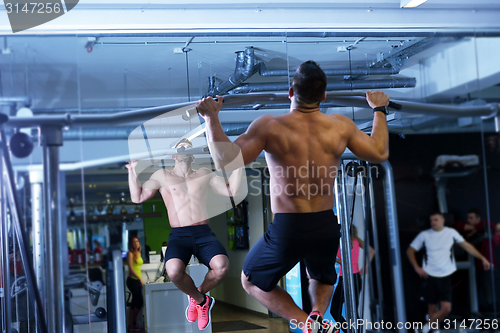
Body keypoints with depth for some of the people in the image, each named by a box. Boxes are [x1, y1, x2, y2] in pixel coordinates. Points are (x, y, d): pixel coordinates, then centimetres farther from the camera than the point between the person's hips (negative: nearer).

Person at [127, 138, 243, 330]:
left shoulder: (204, 174, 22)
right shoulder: (162, 176, 17)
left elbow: (231, 190, 17)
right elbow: (137, 198, 13)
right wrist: (132, 171, 9)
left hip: (204, 233, 1)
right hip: (179, 235, -1)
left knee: (222, 266, -32)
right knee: (174, 271, -35)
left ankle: (199, 295, 4)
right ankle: (200, 300, 0)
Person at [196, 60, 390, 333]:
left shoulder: (269, 126, -12)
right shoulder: (341, 126, -3)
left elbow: (226, 161, -16)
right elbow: (380, 153, 11)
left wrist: (211, 118, -6)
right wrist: (379, 109, 25)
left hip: (287, 230, -4)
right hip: (327, 229, 4)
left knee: (251, 281, 24)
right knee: (323, 277, 37)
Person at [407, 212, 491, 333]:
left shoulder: (451, 232, 4)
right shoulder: (424, 235, 2)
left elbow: (466, 245, 9)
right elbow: (410, 251, 7)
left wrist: (482, 258, 2)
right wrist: (417, 267, -4)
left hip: (445, 277, 1)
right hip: (430, 276, -1)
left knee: (446, 308, -8)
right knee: (432, 308, 1)